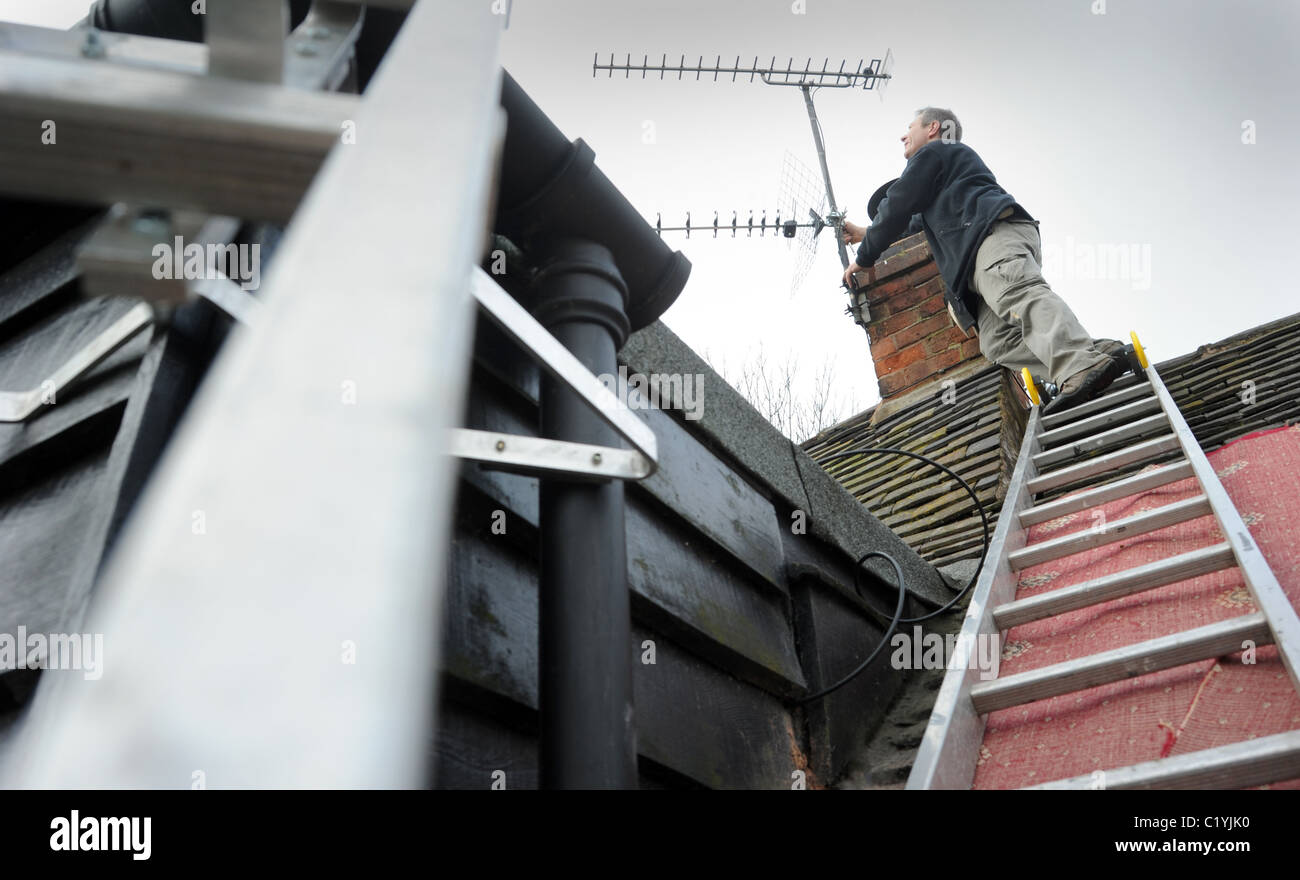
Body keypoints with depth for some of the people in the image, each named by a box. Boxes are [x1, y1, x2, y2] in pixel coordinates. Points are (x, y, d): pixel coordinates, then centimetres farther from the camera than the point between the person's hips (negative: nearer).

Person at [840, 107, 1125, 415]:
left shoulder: (933, 152, 18)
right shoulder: (960, 158, 48)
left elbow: (898, 207, 10)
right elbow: (921, 219, 57)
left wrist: (865, 257, 20)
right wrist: (867, 234, 60)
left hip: (996, 232, -8)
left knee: (1021, 296, -34)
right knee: (996, 340, -12)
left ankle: (1084, 363, -57)